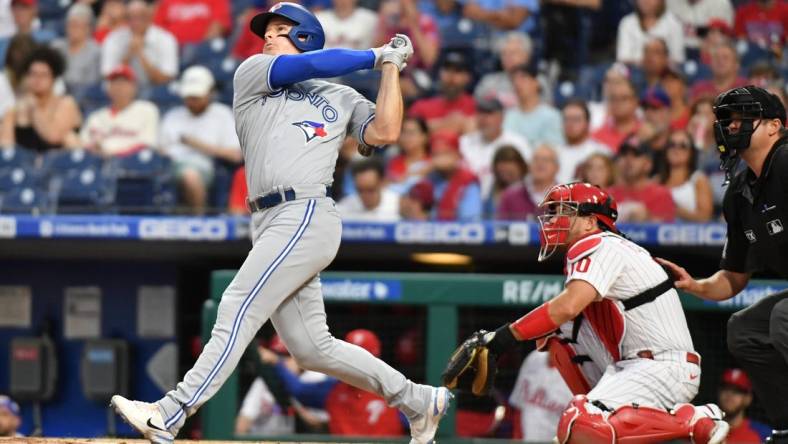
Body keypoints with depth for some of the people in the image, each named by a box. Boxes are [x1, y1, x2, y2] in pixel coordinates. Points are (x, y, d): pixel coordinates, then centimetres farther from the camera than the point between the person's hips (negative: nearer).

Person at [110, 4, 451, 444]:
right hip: (272, 223, 5)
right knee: (311, 347, 4)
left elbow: (385, 132, -1)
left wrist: (391, 66, 3)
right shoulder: (252, 74, 19)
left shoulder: (342, 98, 14)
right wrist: (376, 56, 13)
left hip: (308, 217, -5)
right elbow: (310, 64, 4)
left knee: (238, 311, -15)